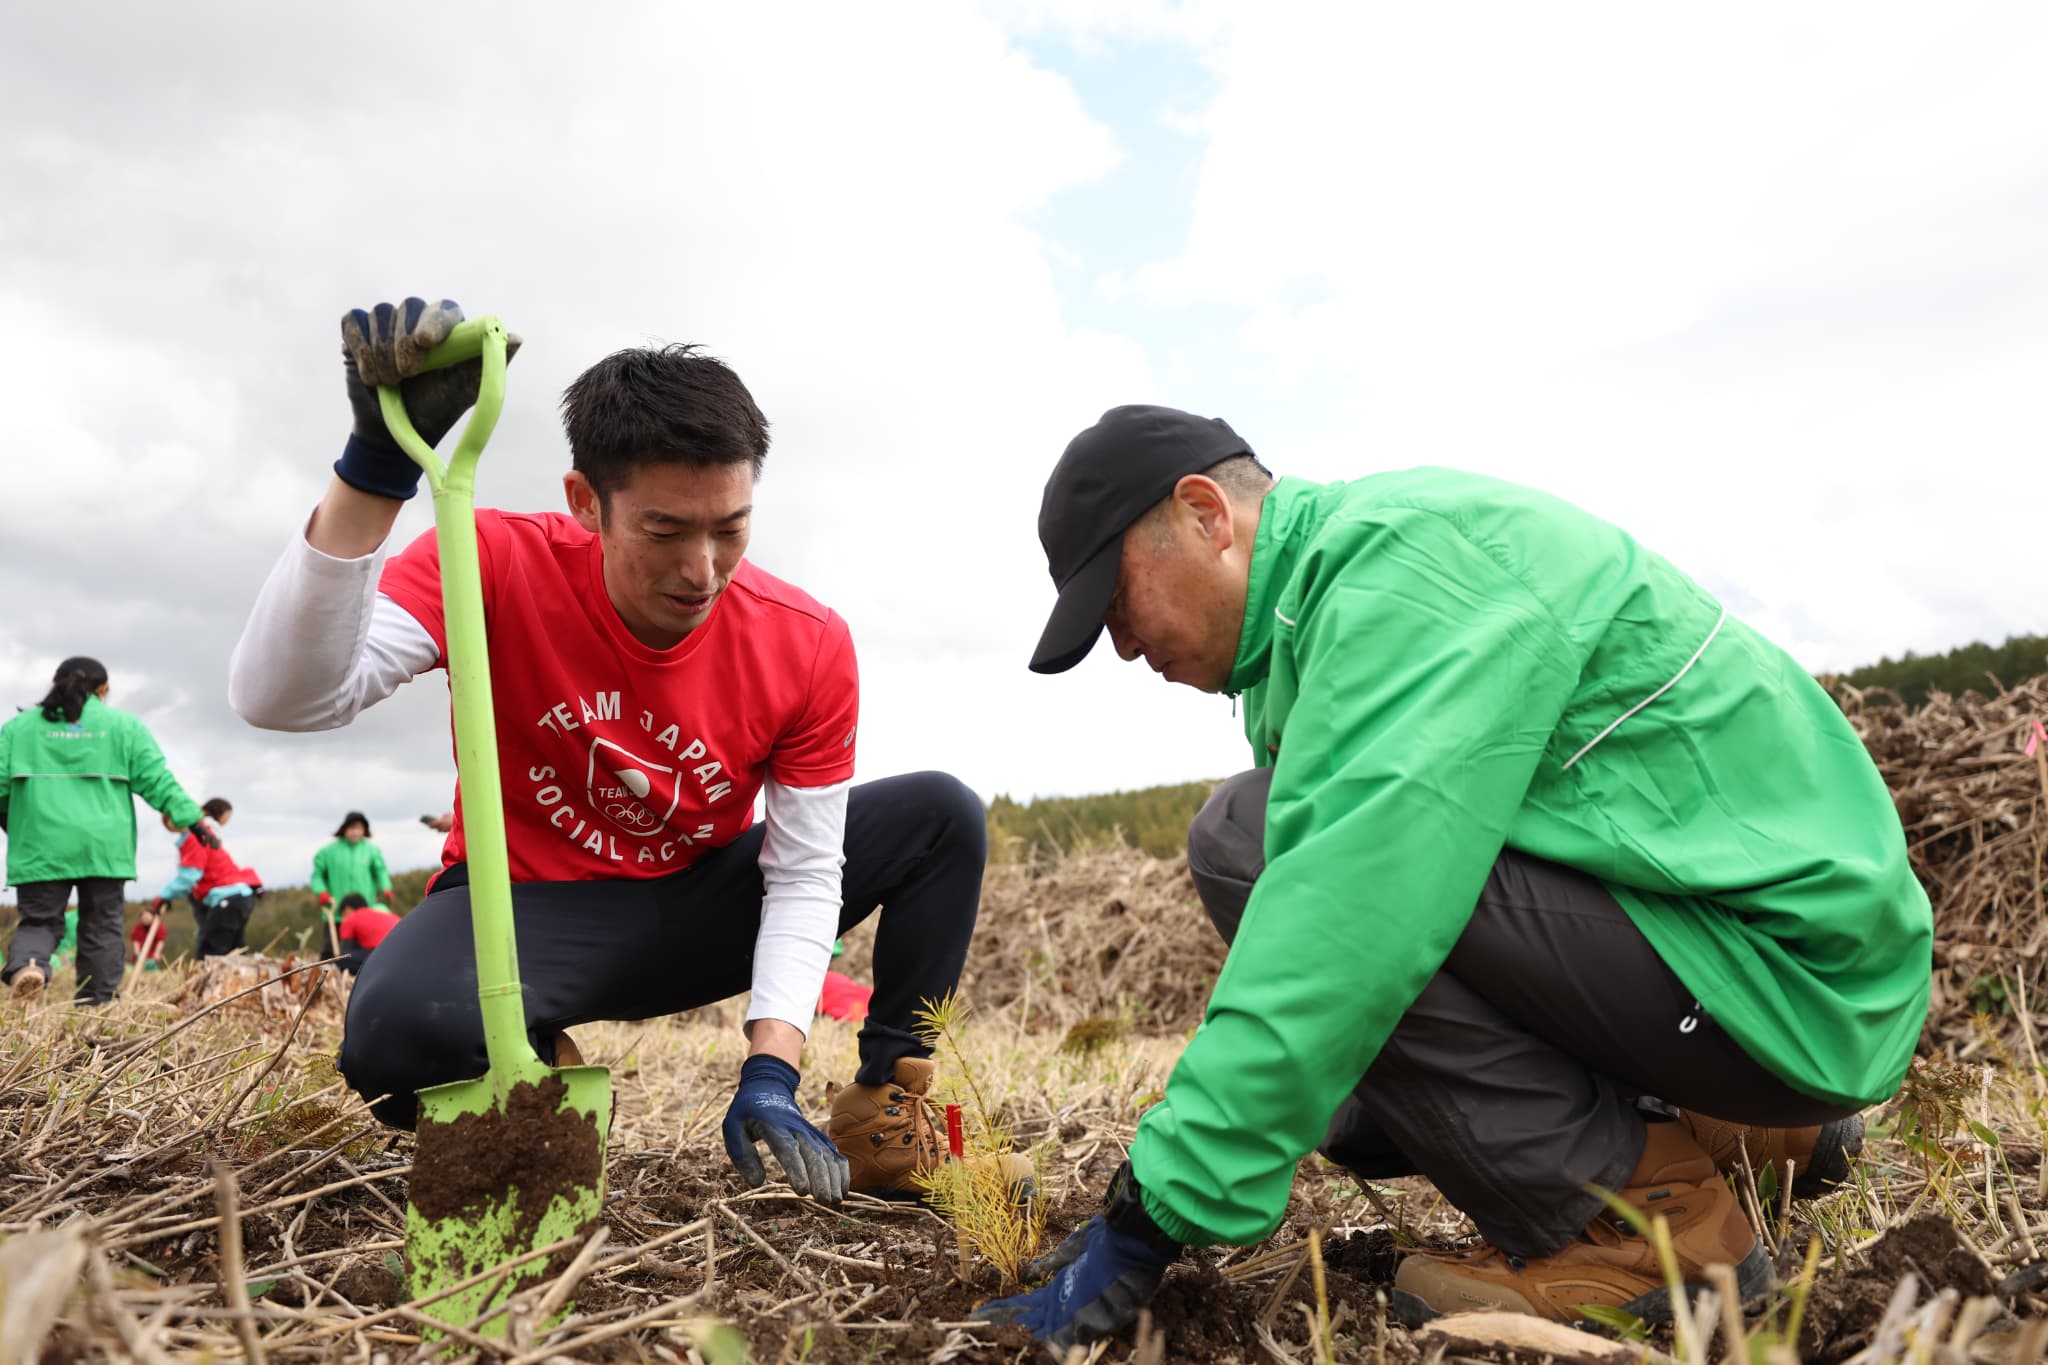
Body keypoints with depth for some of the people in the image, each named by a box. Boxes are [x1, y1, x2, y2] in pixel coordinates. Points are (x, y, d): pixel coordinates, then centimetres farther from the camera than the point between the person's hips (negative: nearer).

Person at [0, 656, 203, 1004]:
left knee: (39, 920, 11)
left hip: (41, 848, 1)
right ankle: (97, 1006, 8)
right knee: (102, 928, 8)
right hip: (104, 847, -1)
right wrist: (189, 817, 3)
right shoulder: (125, 726, 6)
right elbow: (156, 780, 1)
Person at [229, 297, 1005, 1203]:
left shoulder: (808, 646, -16)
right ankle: (534, 1071, 0)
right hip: (527, 907, -2)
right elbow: (279, 698, -33)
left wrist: (769, 1075, -24)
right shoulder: (499, 566, -20)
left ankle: (885, 1102, -3)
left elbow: (804, 873, -12)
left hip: (697, 907, 3)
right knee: (401, 1032, -38)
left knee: (942, 814, -12)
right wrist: (378, 461, -45)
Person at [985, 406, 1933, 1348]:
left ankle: (1637, 1213, -9)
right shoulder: (1325, 598, 11)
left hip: (1796, 979, -10)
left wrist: (1159, 1212, -26)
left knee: (1248, 840, -20)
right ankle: (1738, 1131, 19)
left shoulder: (1404, 551, -19)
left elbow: (1350, 908, -32)